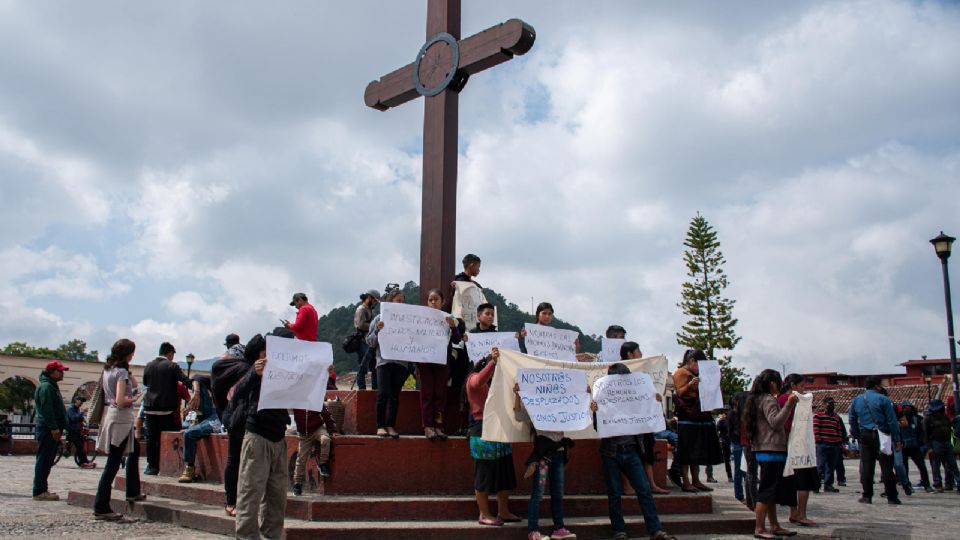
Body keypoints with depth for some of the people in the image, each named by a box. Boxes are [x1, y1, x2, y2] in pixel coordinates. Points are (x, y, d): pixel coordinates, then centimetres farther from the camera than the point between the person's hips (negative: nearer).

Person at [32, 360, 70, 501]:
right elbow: (46, 409, -21)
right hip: (47, 429, -11)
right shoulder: (46, 387, -13)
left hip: (51, 429, 11)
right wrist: (54, 427, -23)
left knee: (47, 461, 13)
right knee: (44, 460, -9)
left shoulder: (51, 386, 21)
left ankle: (42, 490, 18)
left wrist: (59, 428, 23)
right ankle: (39, 492, -7)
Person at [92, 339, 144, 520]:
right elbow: (121, 401, -23)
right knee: (113, 464, -6)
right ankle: (101, 508, -3)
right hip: (120, 419, -10)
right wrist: (135, 399, -7)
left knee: (134, 451, 25)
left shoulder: (107, 369, 11)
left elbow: (134, 385, 18)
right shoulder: (121, 372, -16)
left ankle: (132, 493, 32)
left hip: (109, 415, 10)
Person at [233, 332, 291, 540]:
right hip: (257, 438, -6)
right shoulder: (260, 370, -4)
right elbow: (238, 394, -17)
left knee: (277, 494, 9)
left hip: (279, 439, 6)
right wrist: (254, 374, -37)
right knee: (251, 492, -6)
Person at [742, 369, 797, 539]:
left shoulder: (759, 399, 19)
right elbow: (776, 422, -23)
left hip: (764, 451, 10)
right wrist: (788, 404, -28)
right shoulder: (769, 400, -10)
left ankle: (774, 526, 18)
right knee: (767, 490, -10)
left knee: (771, 491, 13)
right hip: (772, 450, -10)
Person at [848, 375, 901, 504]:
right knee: (886, 467, 1)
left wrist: (856, 436, 21)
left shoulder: (856, 400, 11)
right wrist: (897, 438, -3)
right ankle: (892, 497, 4)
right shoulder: (883, 399, -6)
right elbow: (892, 420, -7)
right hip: (881, 436, -4)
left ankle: (867, 496, 7)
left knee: (866, 467, 6)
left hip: (865, 437, 4)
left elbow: (852, 420, 15)